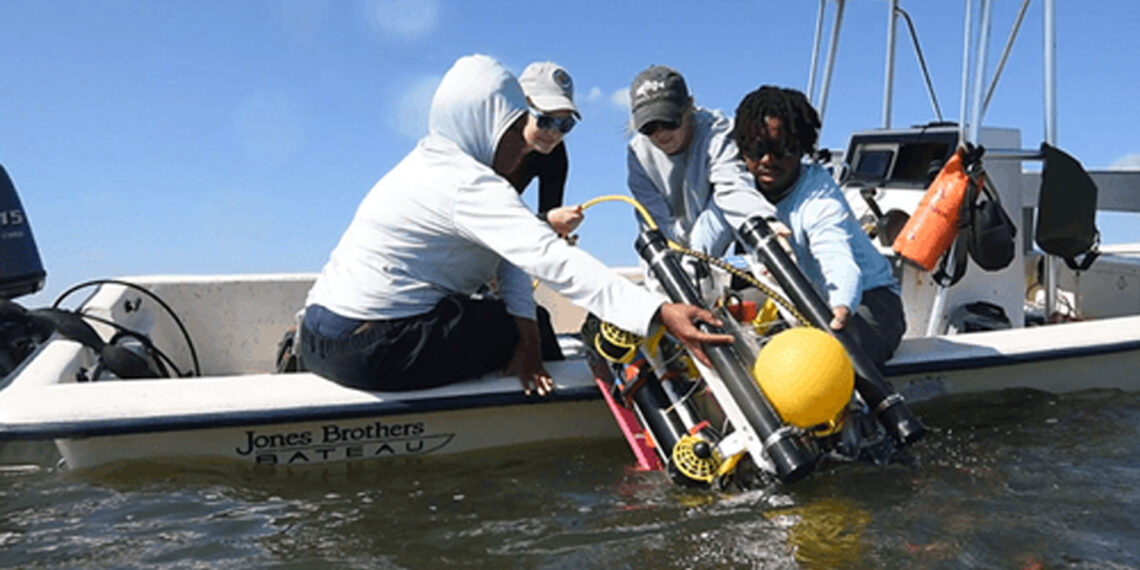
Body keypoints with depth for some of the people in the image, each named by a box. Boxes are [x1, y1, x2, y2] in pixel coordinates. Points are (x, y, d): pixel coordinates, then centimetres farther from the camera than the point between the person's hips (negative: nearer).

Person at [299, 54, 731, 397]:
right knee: (536, 324, -1)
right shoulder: (468, 185, -20)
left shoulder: (434, 160, 12)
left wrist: (526, 336, -9)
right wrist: (659, 313, -34)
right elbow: (555, 263, -30)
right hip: (369, 348, -10)